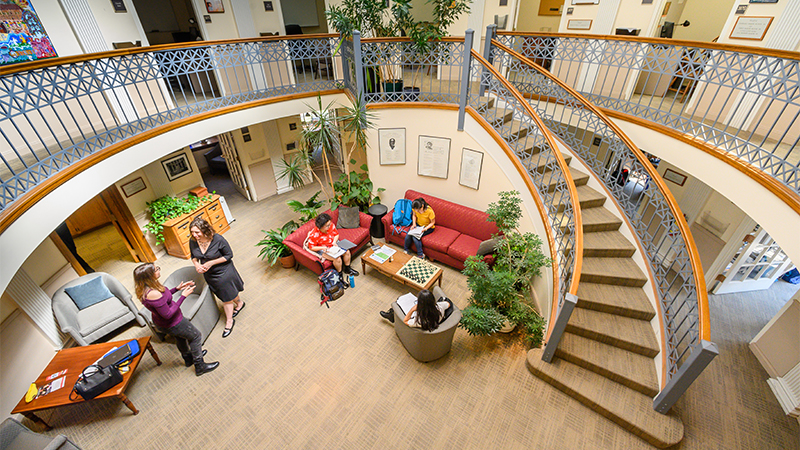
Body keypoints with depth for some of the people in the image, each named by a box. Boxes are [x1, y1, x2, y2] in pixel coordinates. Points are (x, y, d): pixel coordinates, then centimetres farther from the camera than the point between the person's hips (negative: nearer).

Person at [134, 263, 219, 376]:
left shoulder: (144, 289, -10)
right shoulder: (153, 294, -39)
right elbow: (168, 314, -33)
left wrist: (177, 288, -2)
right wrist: (183, 296, -30)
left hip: (159, 322, 10)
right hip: (171, 324, -9)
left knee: (180, 337, 32)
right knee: (196, 336, 10)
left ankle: (188, 358, 56)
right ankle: (200, 366, 25)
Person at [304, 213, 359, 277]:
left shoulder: (331, 225, -14)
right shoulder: (314, 234, -28)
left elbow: (336, 234, 4)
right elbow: (311, 247, -18)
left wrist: (334, 241, -17)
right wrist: (323, 248, -31)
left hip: (333, 245, 6)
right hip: (323, 250, -6)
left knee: (347, 252, -8)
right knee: (337, 259, -26)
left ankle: (347, 269, 17)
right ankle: (339, 273, 2)